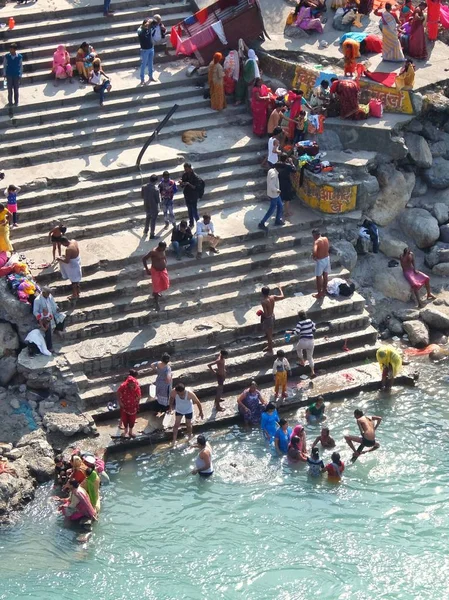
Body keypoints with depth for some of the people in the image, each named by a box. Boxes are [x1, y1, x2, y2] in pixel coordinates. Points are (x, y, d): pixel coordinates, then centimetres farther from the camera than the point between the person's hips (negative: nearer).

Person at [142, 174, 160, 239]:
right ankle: (152, 235, 20)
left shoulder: (144, 187, -11)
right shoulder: (156, 189, -26)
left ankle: (145, 231, 45)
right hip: (154, 207, -5)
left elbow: (142, 196, 1)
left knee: (148, 218, 30)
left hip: (146, 206, 5)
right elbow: (158, 200, -18)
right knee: (153, 220, 11)